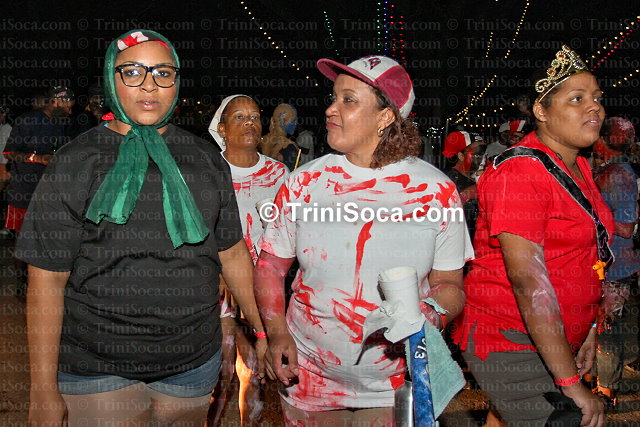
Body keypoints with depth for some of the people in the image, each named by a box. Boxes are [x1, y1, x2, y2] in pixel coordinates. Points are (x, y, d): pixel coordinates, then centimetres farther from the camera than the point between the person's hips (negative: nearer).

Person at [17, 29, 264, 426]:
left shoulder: (206, 159, 3)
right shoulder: (75, 162, -6)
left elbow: (233, 253, 9)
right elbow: (47, 279, -8)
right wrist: (44, 393, -9)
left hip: (194, 364, 3)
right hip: (96, 369, -3)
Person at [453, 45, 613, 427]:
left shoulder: (580, 168, 12)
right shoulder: (520, 172, -18)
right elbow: (527, 280, -25)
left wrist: (588, 329, 14)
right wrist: (572, 384, -24)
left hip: (559, 341, 9)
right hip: (513, 342, -9)